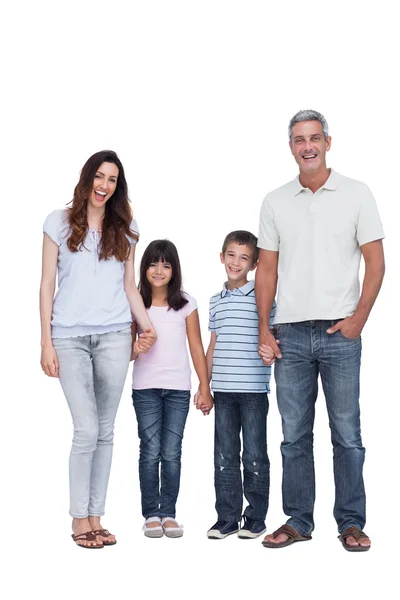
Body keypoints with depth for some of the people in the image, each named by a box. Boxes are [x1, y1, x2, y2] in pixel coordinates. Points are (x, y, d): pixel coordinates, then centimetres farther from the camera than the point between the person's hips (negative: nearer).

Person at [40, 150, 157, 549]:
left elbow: (129, 286, 14)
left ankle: (95, 516, 14)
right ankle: (78, 518, 6)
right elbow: (47, 285, 3)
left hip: (114, 336, 3)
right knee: (87, 430, -9)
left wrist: (145, 323, -2)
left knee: (105, 431, 4)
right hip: (70, 337, -2)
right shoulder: (59, 223, 5)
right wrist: (46, 342, -3)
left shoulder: (125, 228, 13)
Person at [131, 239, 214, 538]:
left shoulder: (186, 304, 4)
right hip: (145, 388, 0)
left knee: (172, 453, 1)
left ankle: (169, 513, 11)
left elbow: (197, 348, 5)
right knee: (150, 451, -1)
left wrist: (205, 388, 1)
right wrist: (134, 350, -18)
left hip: (178, 389, 0)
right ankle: (151, 514, 8)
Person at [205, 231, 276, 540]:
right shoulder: (216, 300, 12)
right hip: (223, 390, 4)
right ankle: (227, 517, 18)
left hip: (253, 389, -4)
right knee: (224, 456, 9)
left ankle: (256, 518, 16)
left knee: (254, 456, 4)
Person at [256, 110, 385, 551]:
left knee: (346, 434, 3)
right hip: (290, 334, 2)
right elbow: (266, 269, 10)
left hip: (339, 333, -2)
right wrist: (264, 329, 3)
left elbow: (376, 262, 1)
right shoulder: (275, 202, 9)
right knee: (294, 435, 8)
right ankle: (298, 521, 19)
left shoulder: (356, 195, 3)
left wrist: (358, 319, -8)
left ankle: (351, 523, 14)